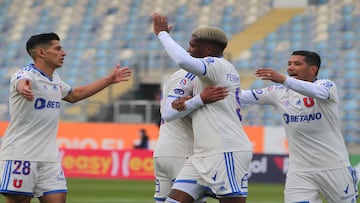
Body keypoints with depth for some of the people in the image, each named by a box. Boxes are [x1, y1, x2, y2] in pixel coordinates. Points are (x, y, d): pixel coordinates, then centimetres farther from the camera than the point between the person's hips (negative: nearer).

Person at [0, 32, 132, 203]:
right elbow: (22, 83, -36)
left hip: (49, 157, 7)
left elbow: (74, 95, 34)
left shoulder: (55, 80, 14)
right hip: (20, 155, -7)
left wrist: (109, 80, 35)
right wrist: (24, 88, -62)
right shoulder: (25, 74, -11)